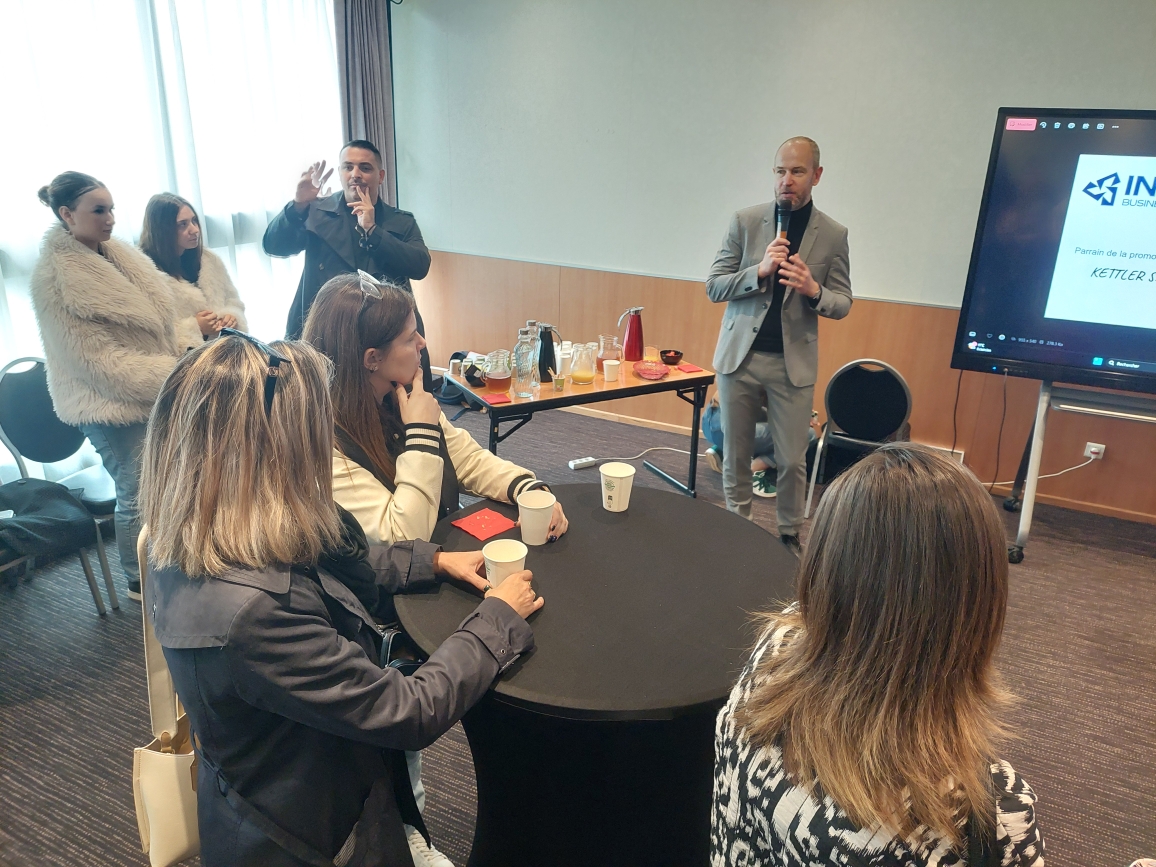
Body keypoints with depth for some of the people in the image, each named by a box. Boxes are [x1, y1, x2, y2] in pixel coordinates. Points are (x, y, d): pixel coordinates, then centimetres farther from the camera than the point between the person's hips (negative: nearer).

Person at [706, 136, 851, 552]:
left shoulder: (833, 234, 1)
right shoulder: (744, 221, 0)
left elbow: (842, 303, 4)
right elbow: (714, 287, -1)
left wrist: (813, 290, -18)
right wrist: (759, 271, -18)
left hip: (794, 362, 0)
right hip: (740, 355, 1)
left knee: (792, 460, 4)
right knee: (735, 454, 10)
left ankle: (790, 535, 24)